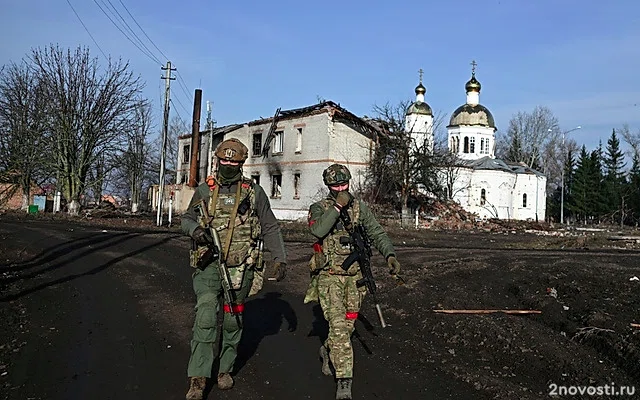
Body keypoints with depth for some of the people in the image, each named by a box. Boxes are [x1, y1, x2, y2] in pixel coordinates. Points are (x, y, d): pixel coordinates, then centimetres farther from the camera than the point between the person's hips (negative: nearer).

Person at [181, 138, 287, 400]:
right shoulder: (204, 190, 7)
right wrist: (195, 228, -16)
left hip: (240, 267, 1)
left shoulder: (254, 192, 4)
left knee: (233, 318, 10)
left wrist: (280, 258, -2)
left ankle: (225, 368, 28)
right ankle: (198, 378, -8)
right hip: (209, 264, 0)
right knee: (205, 316, -13)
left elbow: (270, 228, 6)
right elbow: (186, 219, 8)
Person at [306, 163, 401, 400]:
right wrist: (337, 206, -24)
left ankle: (327, 350, 46)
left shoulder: (360, 208, 7)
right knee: (338, 326, -11)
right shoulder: (319, 208, -2)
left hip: (354, 276, 4)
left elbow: (377, 233, 0)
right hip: (329, 276, -3)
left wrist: (390, 255, -16)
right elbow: (317, 230, -22)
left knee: (347, 326, 15)